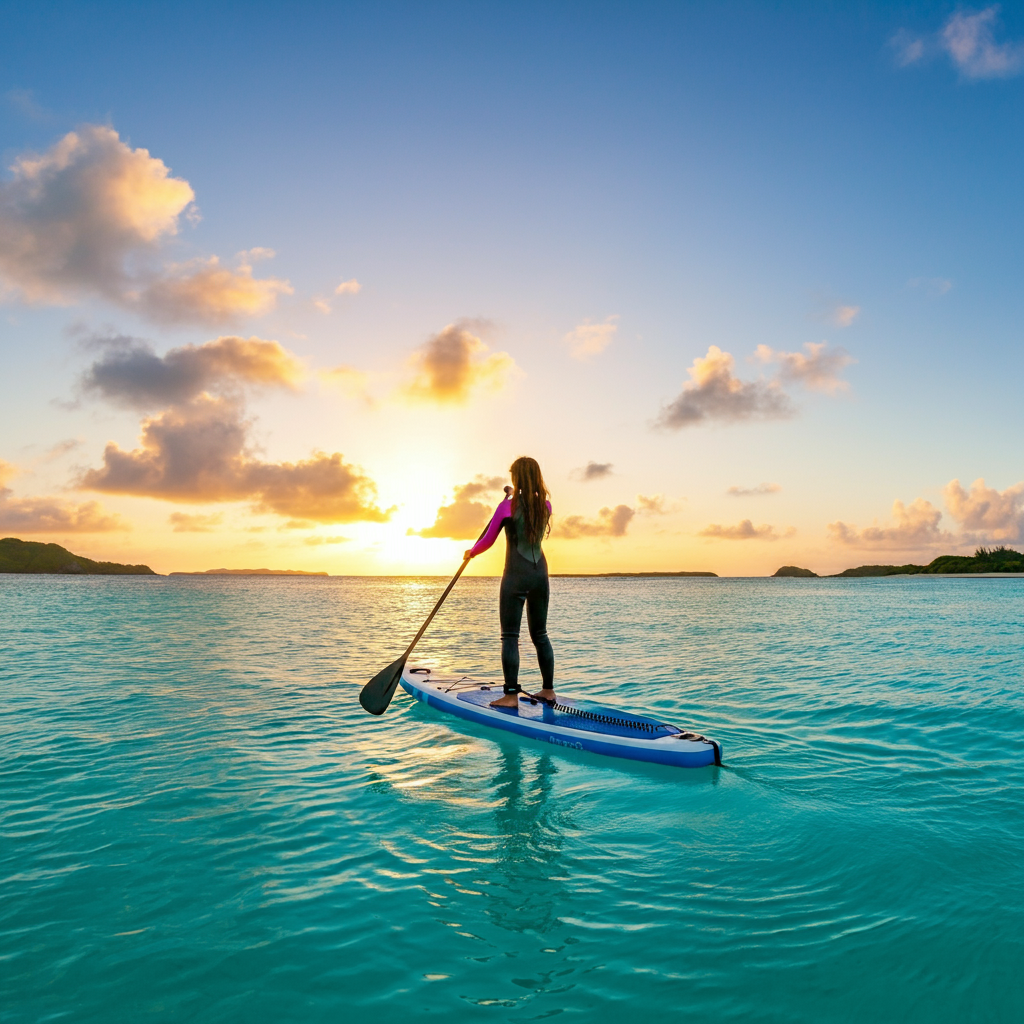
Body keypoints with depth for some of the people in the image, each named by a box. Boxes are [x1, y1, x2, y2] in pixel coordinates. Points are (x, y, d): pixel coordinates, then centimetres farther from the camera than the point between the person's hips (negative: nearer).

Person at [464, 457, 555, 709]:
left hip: (516, 575, -6)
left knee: (510, 636, -1)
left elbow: (487, 541, -4)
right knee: (540, 634, 15)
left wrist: (471, 552, 16)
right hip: (540, 573, 6)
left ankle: (511, 695, -2)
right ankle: (548, 690, 20)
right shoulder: (545, 505, 5)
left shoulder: (508, 506, -9)